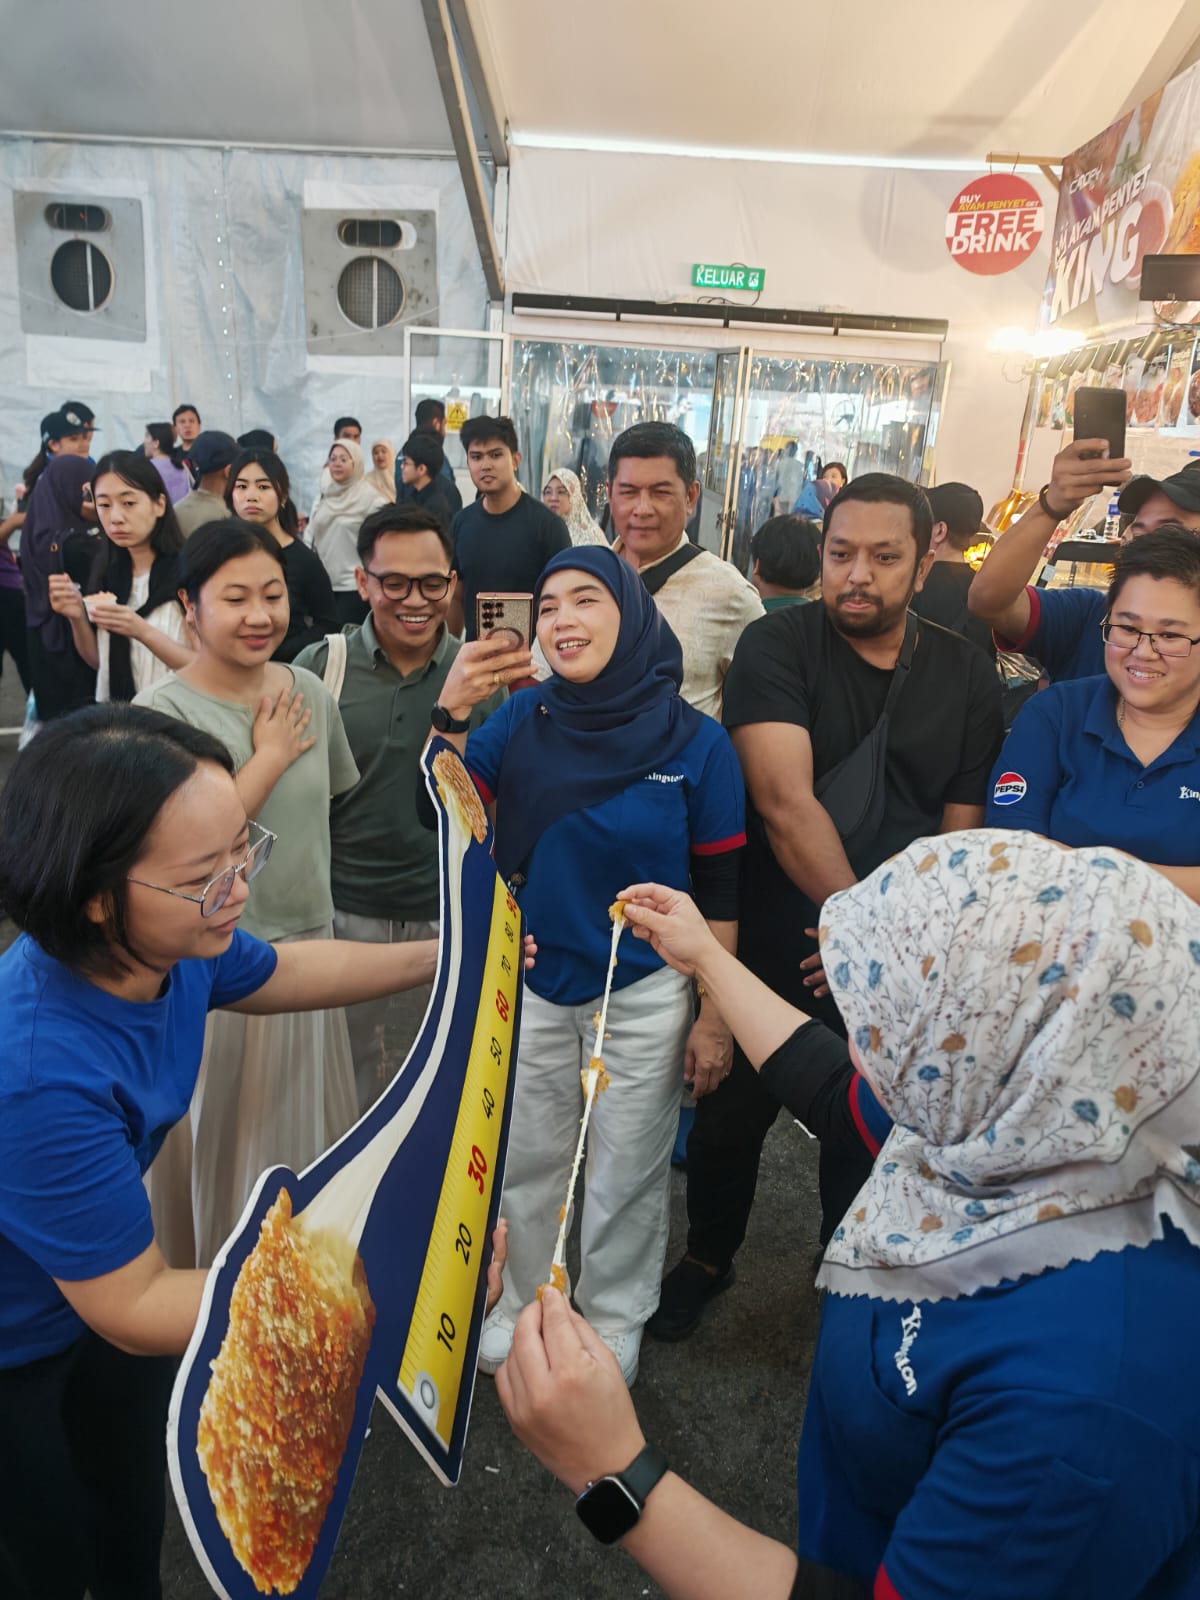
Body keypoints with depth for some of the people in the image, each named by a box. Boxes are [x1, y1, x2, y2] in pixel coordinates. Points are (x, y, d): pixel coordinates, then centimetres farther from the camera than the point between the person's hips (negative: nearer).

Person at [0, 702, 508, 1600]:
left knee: (139, 1498, 27)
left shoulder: (175, 939, -23)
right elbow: (133, 1308, -32)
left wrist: (443, 958, 5)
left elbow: (278, 974, 2)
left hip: (107, 1270, 6)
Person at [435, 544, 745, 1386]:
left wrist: (713, 1017, -4)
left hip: (644, 994, -2)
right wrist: (451, 712, -27)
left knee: (627, 1176, 17)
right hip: (528, 982, 2)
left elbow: (720, 893, -6)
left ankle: (613, 1324, 42)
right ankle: (524, 1304, 45)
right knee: (529, 1165, 20)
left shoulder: (697, 743, -12)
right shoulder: (523, 719, -6)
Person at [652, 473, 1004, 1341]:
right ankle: (708, 1258, 45)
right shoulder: (777, 646, -12)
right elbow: (785, 803, -23)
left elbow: (964, 832, -1)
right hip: (770, 950, -2)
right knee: (729, 1118, 16)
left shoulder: (968, 675, -1)